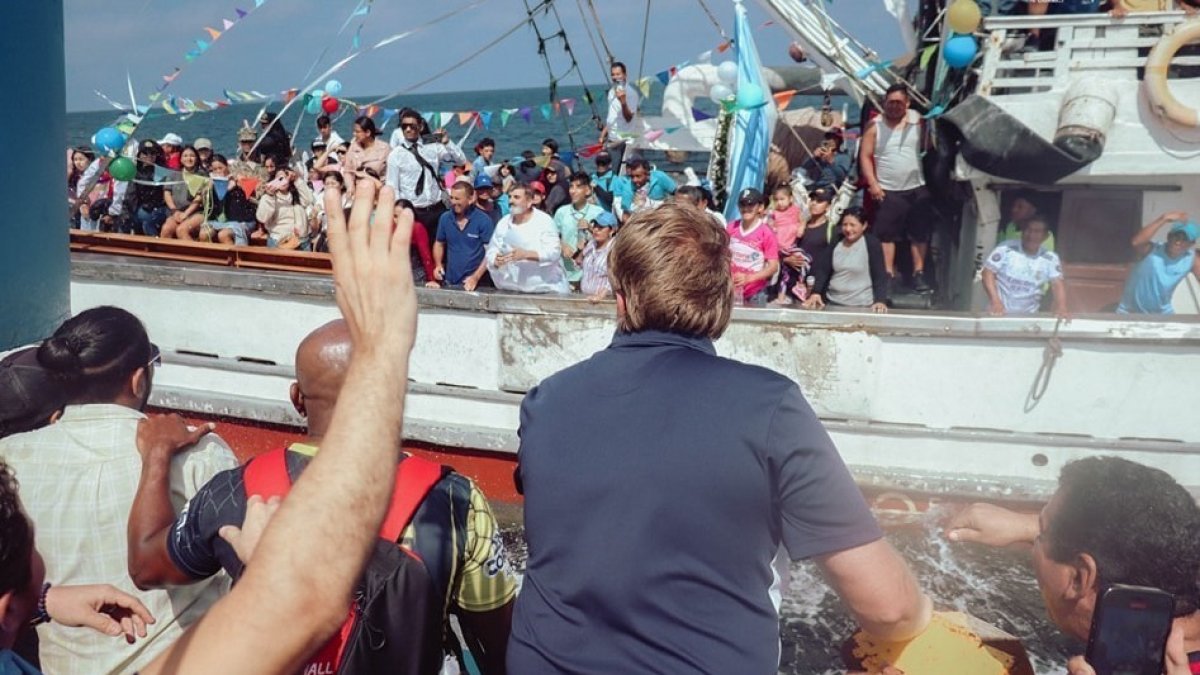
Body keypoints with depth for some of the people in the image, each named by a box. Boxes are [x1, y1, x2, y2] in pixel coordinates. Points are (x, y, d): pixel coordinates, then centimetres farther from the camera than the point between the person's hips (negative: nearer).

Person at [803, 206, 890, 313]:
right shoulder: (836, 242, 6)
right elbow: (822, 270, 2)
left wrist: (880, 301, -26)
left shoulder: (872, 244, -8)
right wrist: (815, 292, -13)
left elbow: (880, 275, -12)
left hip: (861, 306, -4)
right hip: (832, 302, 4)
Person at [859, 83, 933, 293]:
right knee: (886, 234, 1)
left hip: (917, 189, 2)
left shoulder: (917, 120, 3)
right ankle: (889, 276, 9)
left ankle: (919, 274, 13)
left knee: (920, 233, 5)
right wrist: (873, 184, -9)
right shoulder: (874, 125, -1)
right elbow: (865, 156, -2)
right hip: (887, 191, -1)